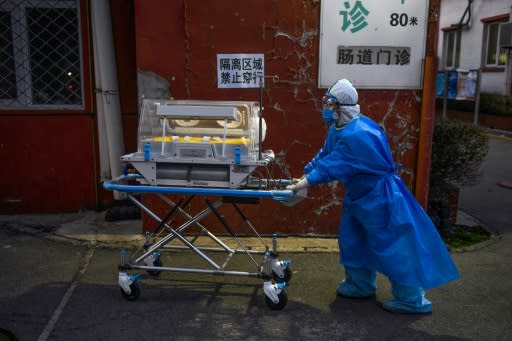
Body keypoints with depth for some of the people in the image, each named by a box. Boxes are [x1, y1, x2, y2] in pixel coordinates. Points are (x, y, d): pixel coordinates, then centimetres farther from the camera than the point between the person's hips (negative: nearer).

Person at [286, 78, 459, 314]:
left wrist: (304, 184, -28)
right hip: (360, 193, 10)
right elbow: (324, 155, 10)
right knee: (352, 238, 17)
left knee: (391, 246, -3)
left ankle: (412, 299, 9)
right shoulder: (339, 129, 2)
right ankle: (360, 285, 32)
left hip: (379, 197, -10)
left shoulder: (356, 135, -30)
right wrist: (304, 176, 4)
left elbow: (331, 166, -32)